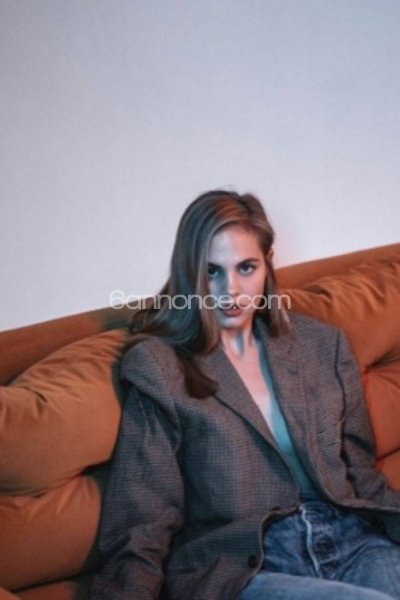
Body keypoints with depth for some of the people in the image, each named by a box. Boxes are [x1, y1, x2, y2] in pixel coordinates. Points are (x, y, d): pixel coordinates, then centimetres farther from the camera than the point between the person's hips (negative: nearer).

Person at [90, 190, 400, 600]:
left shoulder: (322, 345, 11)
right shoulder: (160, 368, -2)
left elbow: (361, 472, 15)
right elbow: (142, 526, -5)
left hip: (350, 540, 6)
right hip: (238, 566, -5)